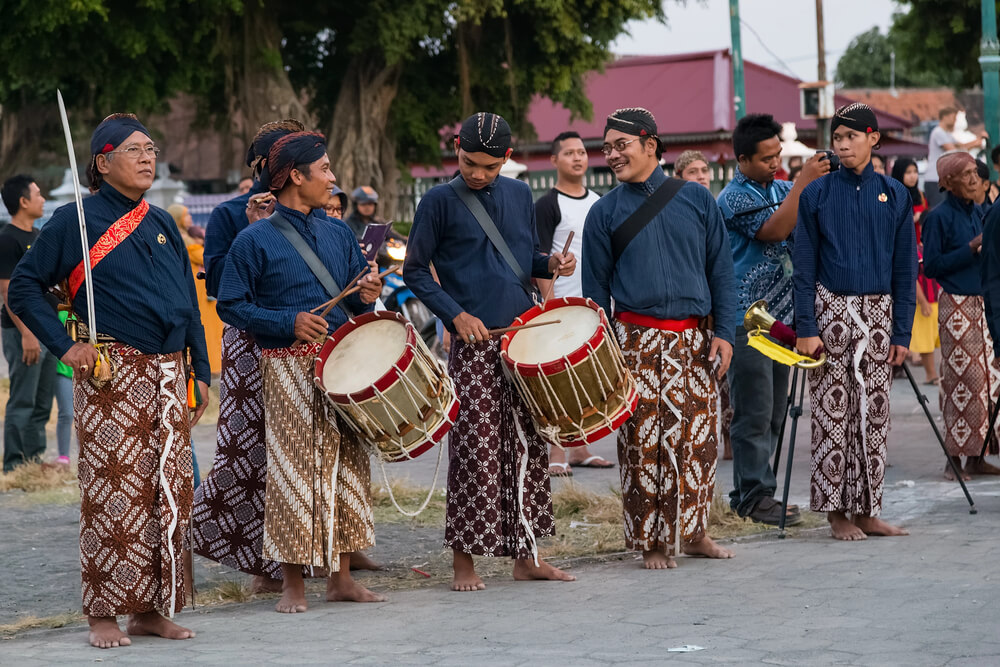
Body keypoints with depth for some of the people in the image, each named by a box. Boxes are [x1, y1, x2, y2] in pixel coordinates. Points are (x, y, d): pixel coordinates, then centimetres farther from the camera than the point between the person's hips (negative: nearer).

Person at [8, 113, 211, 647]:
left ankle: (151, 608, 12)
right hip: (111, 376, -6)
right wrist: (65, 346, -10)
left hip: (167, 374, 6)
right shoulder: (76, 221, -1)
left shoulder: (162, 225, 16)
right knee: (113, 491, -7)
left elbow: (188, 304, 19)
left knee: (169, 492, 4)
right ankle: (104, 614, -1)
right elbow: (23, 288, -1)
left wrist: (201, 373, 14)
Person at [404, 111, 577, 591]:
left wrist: (551, 263, 0)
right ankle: (464, 559, 1)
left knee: (527, 448, 7)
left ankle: (525, 555, 14)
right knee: (475, 452, -7)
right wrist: (456, 314, -12)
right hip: (474, 342, -5)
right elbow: (415, 271, -1)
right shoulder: (439, 202, -2)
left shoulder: (519, 195, 13)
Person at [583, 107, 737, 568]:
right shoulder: (605, 213, 4)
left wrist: (723, 332, -2)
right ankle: (652, 541, 5)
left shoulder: (696, 199, 6)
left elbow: (721, 270, 7)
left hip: (695, 339, 1)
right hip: (639, 340, -1)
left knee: (699, 439, 4)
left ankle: (693, 531, 18)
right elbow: (595, 289, 6)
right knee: (645, 443, -3)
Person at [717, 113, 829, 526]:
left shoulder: (780, 189, 15)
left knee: (774, 412, 11)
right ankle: (755, 497, -3)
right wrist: (803, 182, -24)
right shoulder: (734, 197, -10)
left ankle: (749, 492, 18)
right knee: (754, 413, -7)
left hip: (779, 316, 8)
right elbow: (775, 230, -23)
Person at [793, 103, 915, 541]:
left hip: (878, 313, 2)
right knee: (832, 413, -3)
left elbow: (905, 269, 7)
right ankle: (836, 510, 4)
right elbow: (804, 266, 0)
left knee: (873, 414, 4)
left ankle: (867, 510, 10)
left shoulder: (894, 195, 6)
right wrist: (806, 328, -8)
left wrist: (902, 332, 1)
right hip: (831, 311, -2)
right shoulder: (817, 194, 1)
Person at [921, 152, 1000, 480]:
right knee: (960, 380, -7)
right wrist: (971, 248, -16)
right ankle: (954, 458, -2)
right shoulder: (938, 217, -7)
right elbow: (931, 266, -12)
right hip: (956, 305, -7)